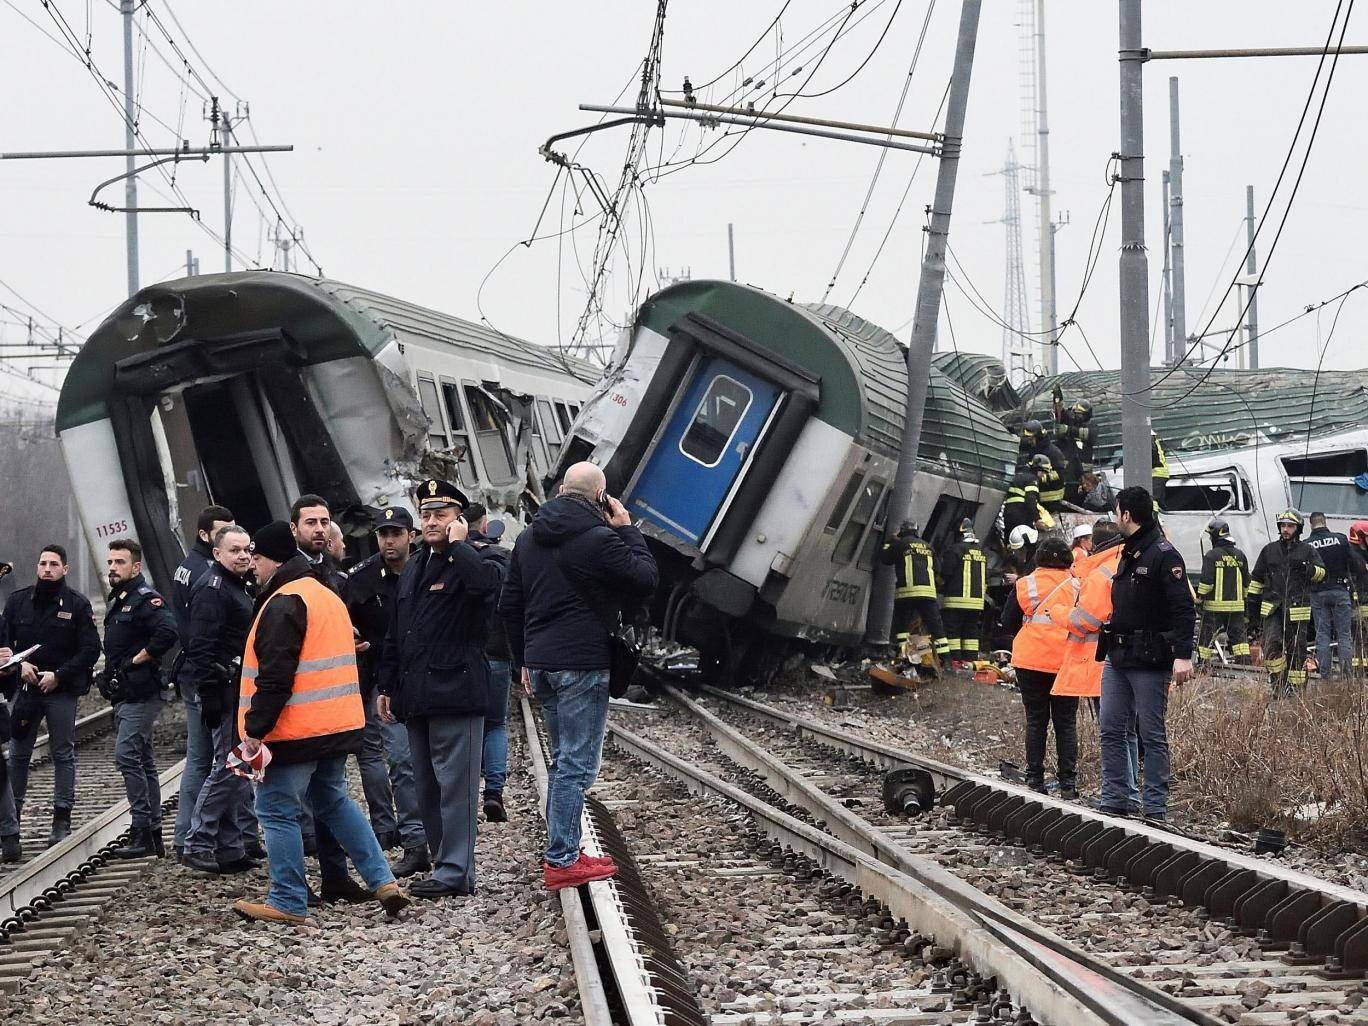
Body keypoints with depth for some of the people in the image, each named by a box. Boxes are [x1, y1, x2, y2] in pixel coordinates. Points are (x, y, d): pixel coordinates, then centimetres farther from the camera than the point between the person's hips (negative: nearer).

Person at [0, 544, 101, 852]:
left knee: (63, 754, 3)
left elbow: (91, 649, -4)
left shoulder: (77, 604, -2)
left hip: (61, 690, -2)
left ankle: (62, 819, 9)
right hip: (25, 688, 2)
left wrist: (58, 675, -11)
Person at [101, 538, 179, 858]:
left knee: (126, 756, -14)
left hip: (141, 695, -10)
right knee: (142, 761, 11)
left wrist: (138, 659, -21)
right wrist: (112, 671, 14)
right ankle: (153, 834, 15)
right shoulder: (116, 601, 17)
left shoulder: (145, 600, -13)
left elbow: (168, 632, -30)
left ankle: (142, 832, -12)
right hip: (123, 696, 10)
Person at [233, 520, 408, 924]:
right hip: (339, 724, 10)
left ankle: (288, 902, 3)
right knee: (334, 801, 20)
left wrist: (255, 729, -18)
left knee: (278, 811, 0)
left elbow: (274, 677, -22)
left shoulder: (284, 603, -15)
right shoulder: (328, 596, 17)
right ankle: (382, 881, 13)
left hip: (296, 730, -10)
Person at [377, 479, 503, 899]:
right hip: (417, 697, 9)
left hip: (455, 690, -9)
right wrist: (387, 686, 20)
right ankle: (446, 865, 17)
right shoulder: (412, 569, 20)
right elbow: (394, 635, 24)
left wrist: (458, 545, -17)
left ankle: (454, 872, -7)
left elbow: (487, 583, -32)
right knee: (427, 789, 11)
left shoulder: (469, 563, -5)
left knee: (454, 785, -8)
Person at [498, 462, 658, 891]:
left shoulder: (528, 539, 11)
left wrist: (524, 661, 22)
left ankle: (563, 852, 19)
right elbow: (646, 580, -7)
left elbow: (510, 606, 16)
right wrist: (627, 530, 1)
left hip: (540, 662, 8)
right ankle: (562, 862, -6)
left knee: (564, 758, 17)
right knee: (577, 763, -4)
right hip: (582, 663, -8)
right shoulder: (599, 539, -13)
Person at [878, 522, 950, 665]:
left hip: (907, 591, -3)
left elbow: (884, 558, 12)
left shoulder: (900, 544, 3)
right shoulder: (928, 547, 18)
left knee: (902, 625, 5)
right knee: (935, 625, 5)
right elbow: (936, 569, 25)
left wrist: (890, 542, 24)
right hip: (928, 591, 3)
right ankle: (944, 656, 1)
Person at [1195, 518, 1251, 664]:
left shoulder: (1211, 555, -10)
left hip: (1215, 604, -4)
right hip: (1237, 605, 4)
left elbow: (1206, 581, -14)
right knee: (1239, 635, 8)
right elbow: (1246, 581, 13)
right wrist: (1242, 597, 26)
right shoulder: (1239, 555, 7)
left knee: (1206, 636, 4)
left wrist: (1200, 597, -1)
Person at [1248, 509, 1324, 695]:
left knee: (1296, 648, 1)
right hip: (1272, 607, 1)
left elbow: (1322, 574, 3)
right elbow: (1257, 577, 19)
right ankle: (1278, 684, -5)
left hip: (1297, 609, -1)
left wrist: (1309, 570, -18)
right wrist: (1252, 601, 14)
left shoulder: (1307, 551, 8)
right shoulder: (1269, 550, 14)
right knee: (1272, 644, -13)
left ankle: (1295, 685, 10)